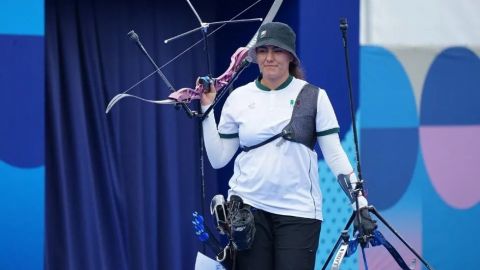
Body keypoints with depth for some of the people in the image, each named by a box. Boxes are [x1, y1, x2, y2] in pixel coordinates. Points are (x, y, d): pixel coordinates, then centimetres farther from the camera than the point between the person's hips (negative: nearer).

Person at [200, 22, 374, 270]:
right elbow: (218, 159, 7)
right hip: (248, 208, 2)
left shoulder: (313, 96, 1)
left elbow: (334, 154, 0)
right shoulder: (239, 98, 7)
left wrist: (359, 198, -9)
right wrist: (206, 109, 2)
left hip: (299, 210, -2)